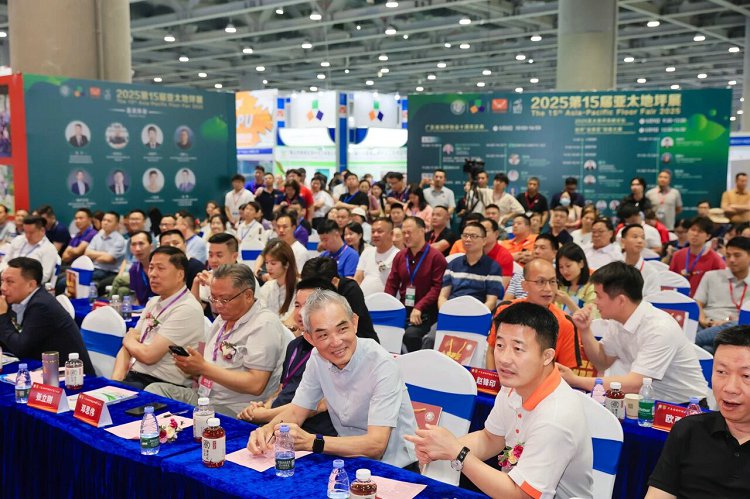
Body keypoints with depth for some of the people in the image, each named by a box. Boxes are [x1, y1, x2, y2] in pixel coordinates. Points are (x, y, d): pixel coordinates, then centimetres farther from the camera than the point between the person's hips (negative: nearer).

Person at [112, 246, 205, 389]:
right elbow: (127, 347, 12)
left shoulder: (187, 310, -14)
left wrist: (129, 340, 5)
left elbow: (148, 355, -16)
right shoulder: (153, 303, 14)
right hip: (131, 377, 7)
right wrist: (116, 380, -5)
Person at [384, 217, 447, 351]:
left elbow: (437, 287, -11)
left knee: (411, 334, -31)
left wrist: (419, 307, -20)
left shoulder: (436, 257, -4)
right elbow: (391, 283, 15)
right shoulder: (400, 256, 15)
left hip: (425, 313, -5)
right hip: (402, 310, 5)